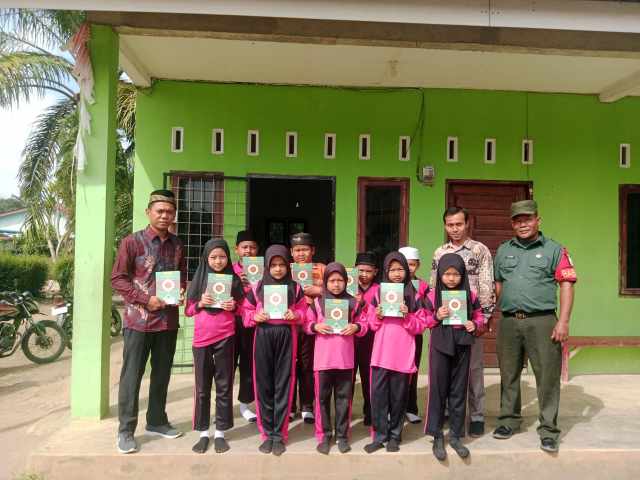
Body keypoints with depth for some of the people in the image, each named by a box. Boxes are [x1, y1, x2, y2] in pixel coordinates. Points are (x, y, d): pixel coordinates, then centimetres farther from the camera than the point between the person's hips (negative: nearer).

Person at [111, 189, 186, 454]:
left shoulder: (177, 245, 9)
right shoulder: (132, 241, -6)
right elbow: (117, 279, -7)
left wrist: (181, 291, -3)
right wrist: (146, 299, -16)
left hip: (168, 319, 5)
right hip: (139, 319, -5)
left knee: (162, 373, 14)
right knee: (132, 375, 2)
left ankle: (156, 421, 29)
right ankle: (126, 430, 15)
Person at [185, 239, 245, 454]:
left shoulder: (233, 280, 2)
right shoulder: (199, 279, 4)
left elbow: (241, 309, 9)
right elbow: (188, 310, 7)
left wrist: (233, 306, -11)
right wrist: (200, 303, -12)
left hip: (225, 337, -1)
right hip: (202, 338, 1)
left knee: (224, 386, 6)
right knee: (202, 387, 8)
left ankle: (220, 433, 18)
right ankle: (203, 433, 20)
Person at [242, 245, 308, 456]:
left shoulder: (295, 288, 5)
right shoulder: (258, 288, 5)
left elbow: (304, 312, 8)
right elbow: (246, 312, 9)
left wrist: (295, 316, -11)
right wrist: (256, 317, -10)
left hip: (286, 337, -1)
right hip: (263, 337, 1)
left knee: (283, 385, 2)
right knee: (264, 385, 5)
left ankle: (279, 435, 14)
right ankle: (267, 434, 18)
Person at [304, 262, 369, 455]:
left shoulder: (352, 302, 3)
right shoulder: (317, 302, 1)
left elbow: (364, 324, 7)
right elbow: (307, 324, 4)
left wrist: (356, 327, -12)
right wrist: (316, 327, -15)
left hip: (345, 358, 1)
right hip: (322, 358, 0)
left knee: (344, 397, 9)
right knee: (322, 397, 7)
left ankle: (342, 435, 22)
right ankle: (324, 435, 21)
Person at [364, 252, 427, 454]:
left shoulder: (414, 295, 2)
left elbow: (420, 326, 0)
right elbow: (371, 324, 10)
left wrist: (407, 316, -16)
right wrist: (377, 316, -9)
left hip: (403, 355, -1)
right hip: (381, 353, 2)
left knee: (398, 397, 7)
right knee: (378, 395, 1)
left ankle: (394, 436, 22)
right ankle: (379, 436, 14)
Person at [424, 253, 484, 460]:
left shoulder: (470, 295, 1)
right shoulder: (432, 296, -3)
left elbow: (479, 315, 11)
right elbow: (424, 321, 2)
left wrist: (475, 324, -9)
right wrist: (436, 317, -17)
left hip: (462, 346, 2)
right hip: (440, 345, -2)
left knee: (459, 391, 10)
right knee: (438, 390, 3)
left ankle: (456, 435, 23)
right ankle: (437, 437, 15)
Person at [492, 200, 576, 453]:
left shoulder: (554, 249, 3)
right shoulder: (503, 251, 14)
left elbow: (567, 285, -2)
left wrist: (563, 321, -10)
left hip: (542, 321, -3)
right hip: (508, 322, 4)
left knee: (547, 375, 0)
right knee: (508, 374, 12)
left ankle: (548, 429, 13)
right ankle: (509, 420, 27)